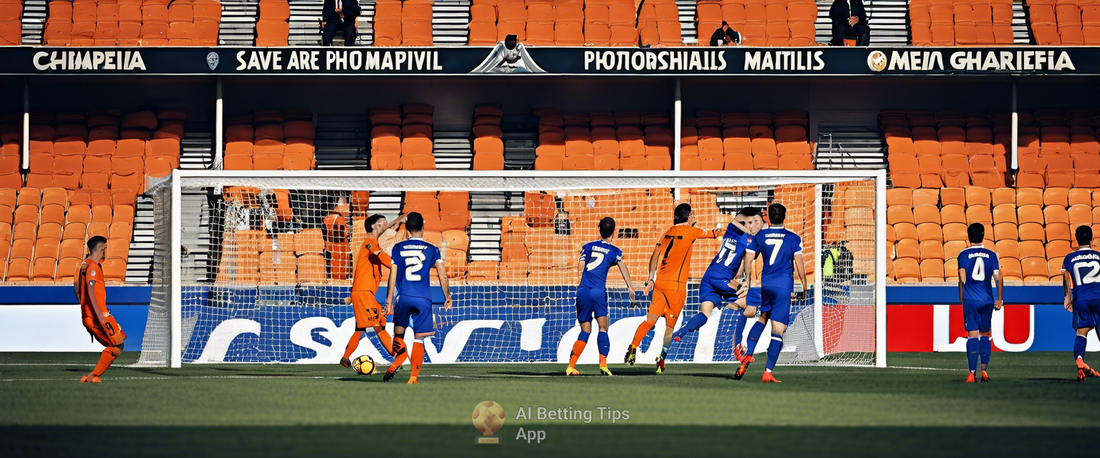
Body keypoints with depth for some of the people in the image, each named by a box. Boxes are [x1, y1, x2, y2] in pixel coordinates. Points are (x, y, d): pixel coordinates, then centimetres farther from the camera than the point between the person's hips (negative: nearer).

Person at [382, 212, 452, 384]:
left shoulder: (398, 248, 4)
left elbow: (393, 275, 2)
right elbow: (442, 275, -1)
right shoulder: (431, 249, 2)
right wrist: (447, 298, 9)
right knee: (418, 338, 5)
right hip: (423, 299, -1)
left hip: (403, 297, 1)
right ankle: (413, 377, -3)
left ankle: (399, 357, -21)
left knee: (398, 333, 12)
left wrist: (389, 301, 5)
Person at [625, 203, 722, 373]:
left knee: (650, 320, 6)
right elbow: (713, 233, 6)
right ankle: (662, 358, -4)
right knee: (670, 324, 1)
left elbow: (654, 257, 11)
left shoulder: (667, 233, 12)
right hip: (676, 285, -6)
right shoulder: (690, 231, -4)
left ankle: (633, 348, -8)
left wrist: (651, 278, 16)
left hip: (660, 282, 6)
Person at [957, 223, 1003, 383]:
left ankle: (972, 373, -9)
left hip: (970, 300, -2)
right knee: (985, 335, 15)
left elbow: (962, 279, -2)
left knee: (972, 335, -3)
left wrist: (962, 300, 7)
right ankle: (984, 370, 11)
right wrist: (1000, 299, 12)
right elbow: (998, 278, 3)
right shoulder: (991, 255, 5)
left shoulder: (963, 255, 0)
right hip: (987, 300, 2)